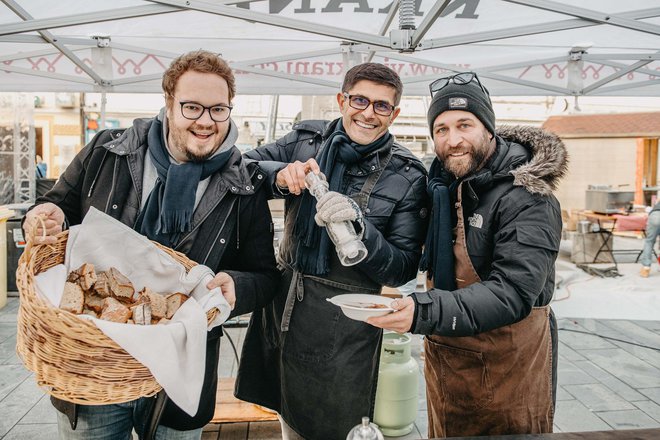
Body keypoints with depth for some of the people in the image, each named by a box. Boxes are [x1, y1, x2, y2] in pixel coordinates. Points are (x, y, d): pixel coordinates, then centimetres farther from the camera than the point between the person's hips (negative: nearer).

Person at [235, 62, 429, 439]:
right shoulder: (306, 139, 0)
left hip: (345, 324, -3)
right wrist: (280, 175, -22)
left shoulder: (407, 177, -10)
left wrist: (357, 225, -28)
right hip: (282, 303, 4)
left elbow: (403, 269, -11)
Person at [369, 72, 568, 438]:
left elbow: (512, 293, -29)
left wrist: (425, 312, -43)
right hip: (443, 359, 6)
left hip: (506, 367, -6)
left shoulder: (527, 198, -19)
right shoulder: (441, 182, 2)